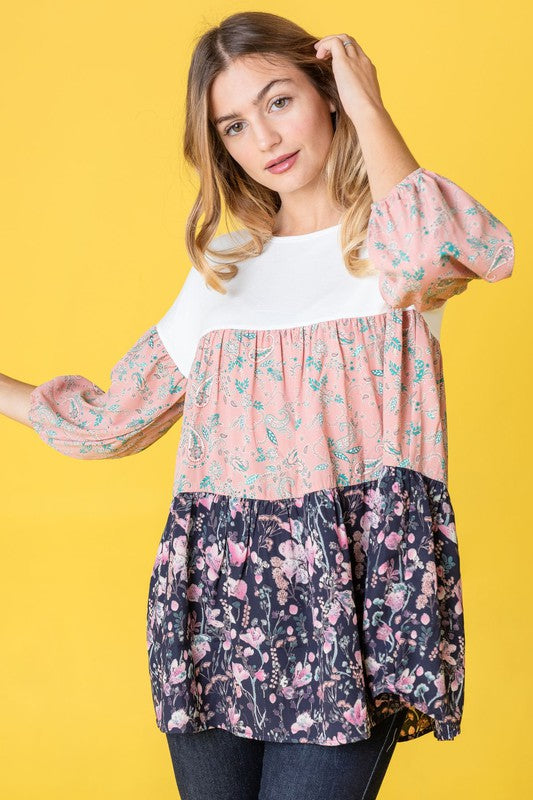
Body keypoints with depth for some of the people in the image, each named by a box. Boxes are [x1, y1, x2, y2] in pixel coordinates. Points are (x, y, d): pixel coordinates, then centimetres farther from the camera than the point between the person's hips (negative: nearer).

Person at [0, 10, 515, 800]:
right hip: (217, 590, 4)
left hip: (351, 595, -4)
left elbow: (425, 249, -23)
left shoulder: (388, 242, 4)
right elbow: (109, 421, 21)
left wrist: (367, 104, -8)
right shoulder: (222, 268, 17)